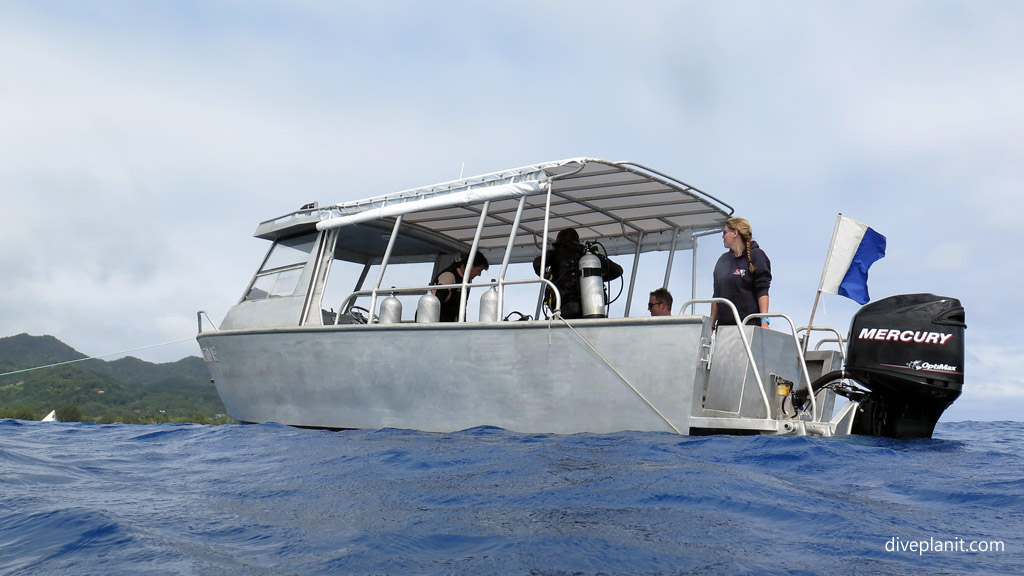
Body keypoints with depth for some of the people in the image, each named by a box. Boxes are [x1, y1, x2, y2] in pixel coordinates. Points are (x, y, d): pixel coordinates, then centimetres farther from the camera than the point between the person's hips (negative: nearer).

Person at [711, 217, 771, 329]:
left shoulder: (756, 255, 1)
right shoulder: (723, 260, 18)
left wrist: (764, 321, -16)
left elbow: (762, 291, -7)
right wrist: (711, 325, 12)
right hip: (723, 324, 5)